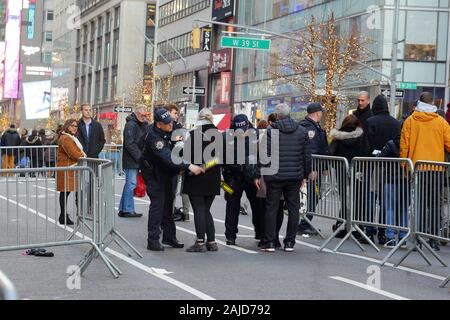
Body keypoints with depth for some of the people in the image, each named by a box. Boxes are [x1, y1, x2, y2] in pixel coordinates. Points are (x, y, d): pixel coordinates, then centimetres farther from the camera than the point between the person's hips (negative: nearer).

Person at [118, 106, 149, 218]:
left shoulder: (140, 125, 19)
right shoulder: (131, 125, -12)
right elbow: (130, 143, -19)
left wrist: (145, 123, 0)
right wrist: (139, 156, -19)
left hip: (135, 160, 10)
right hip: (131, 160, -10)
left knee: (129, 184, 13)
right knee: (131, 183, -8)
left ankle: (123, 209, 19)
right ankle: (128, 210, -6)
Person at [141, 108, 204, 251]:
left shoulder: (168, 130, -5)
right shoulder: (154, 138, -32)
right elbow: (168, 158, -43)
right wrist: (188, 166, -48)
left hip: (167, 171, 9)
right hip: (154, 173, -9)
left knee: (168, 203, 13)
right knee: (157, 203, -12)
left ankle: (169, 236, 23)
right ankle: (153, 240, -9)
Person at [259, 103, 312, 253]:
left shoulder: (271, 131, -5)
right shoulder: (302, 131, 6)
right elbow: (307, 156, 8)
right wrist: (304, 175, 17)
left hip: (275, 177, -2)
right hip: (294, 177, 3)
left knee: (271, 208, 5)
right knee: (293, 209, 9)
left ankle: (269, 242, 5)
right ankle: (290, 242, 11)